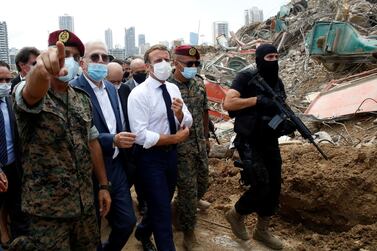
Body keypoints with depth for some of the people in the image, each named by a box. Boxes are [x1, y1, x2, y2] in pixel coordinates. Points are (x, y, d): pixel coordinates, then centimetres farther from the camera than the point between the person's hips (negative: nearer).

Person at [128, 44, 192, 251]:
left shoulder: (173, 89, 3)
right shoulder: (139, 94, -18)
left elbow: (187, 123, 2)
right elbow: (141, 136, -24)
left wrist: (180, 113, -21)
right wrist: (176, 138, -19)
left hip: (171, 154, 7)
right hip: (150, 158, -7)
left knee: (161, 204, 23)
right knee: (163, 210, 0)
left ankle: (143, 233, 49)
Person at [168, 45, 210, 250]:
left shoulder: (199, 82, 4)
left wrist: (206, 136, 16)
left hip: (200, 143, 6)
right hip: (181, 147, -6)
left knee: (202, 182, 19)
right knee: (188, 188, 1)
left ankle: (188, 202, 50)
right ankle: (188, 233, 19)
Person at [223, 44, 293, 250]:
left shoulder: (277, 82, 9)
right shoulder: (246, 78, -11)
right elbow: (228, 103, -22)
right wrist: (256, 99, -25)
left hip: (270, 142, 7)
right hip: (249, 142, -7)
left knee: (274, 187, 9)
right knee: (261, 186, -12)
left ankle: (262, 231, 27)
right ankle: (236, 215, 17)